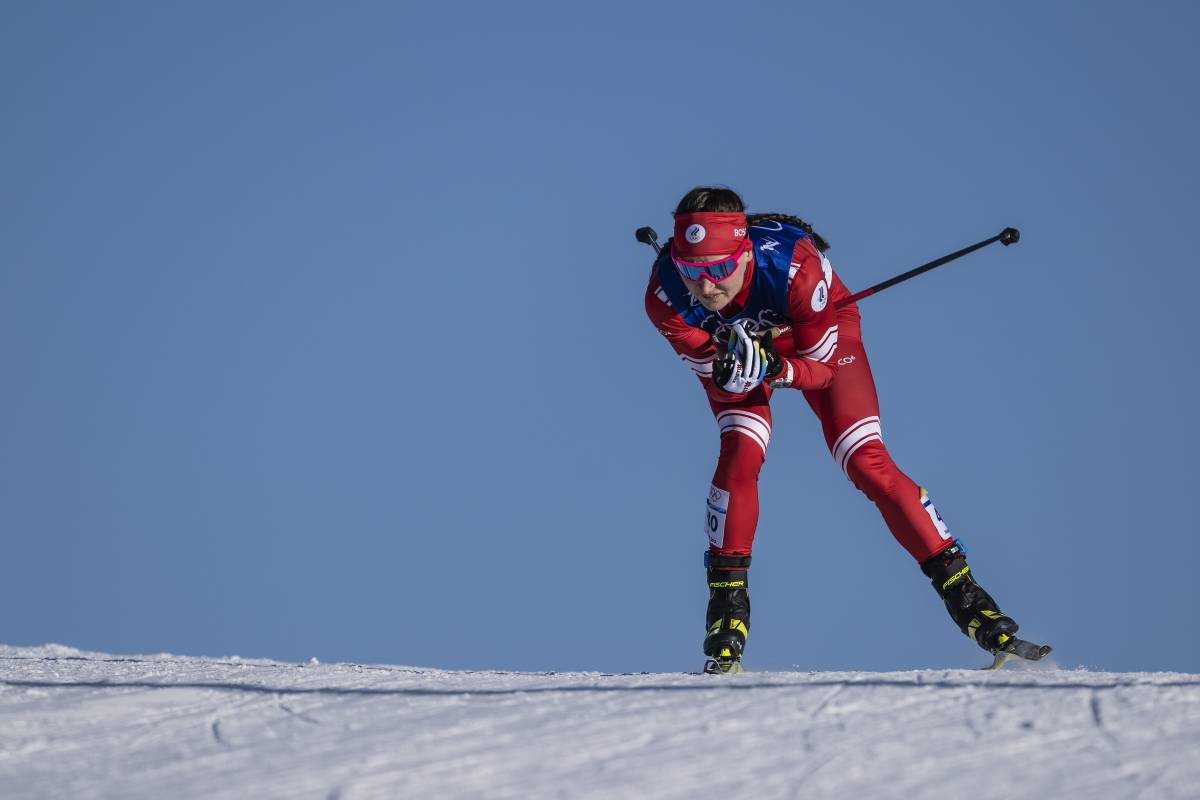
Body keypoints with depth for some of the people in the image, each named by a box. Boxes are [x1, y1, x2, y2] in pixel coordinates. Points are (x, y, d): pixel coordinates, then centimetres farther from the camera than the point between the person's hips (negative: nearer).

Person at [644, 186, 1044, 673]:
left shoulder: (792, 266, -42)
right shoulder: (665, 297, -35)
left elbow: (822, 368, -27)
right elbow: (715, 379, -24)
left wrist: (775, 370, -47)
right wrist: (732, 370, -46)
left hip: (819, 335, -1)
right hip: (727, 344, 2)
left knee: (868, 464, -12)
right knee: (739, 456, -22)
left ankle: (962, 592, -4)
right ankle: (727, 609, -9)